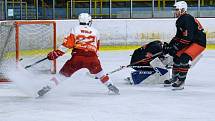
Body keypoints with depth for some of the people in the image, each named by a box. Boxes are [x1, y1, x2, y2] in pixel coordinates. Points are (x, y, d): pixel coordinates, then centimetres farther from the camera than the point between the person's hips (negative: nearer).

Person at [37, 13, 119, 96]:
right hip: (92, 57, 1)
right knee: (98, 71, 30)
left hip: (77, 56, -1)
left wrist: (57, 52, -1)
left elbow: (68, 43, -1)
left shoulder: (75, 29, 11)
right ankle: (110, 85, 27)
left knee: (64, 73, 8)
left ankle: (47, 87, 4)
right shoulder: (95, 31, 20)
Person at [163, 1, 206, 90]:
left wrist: (175, 47, -25)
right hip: (190, 43, 11)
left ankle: (181, 81, -22)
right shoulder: (180, 20, 10)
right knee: (177, 57, 12)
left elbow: (187, 38, -29)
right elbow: (178, 36, 20)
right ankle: (175, 78, 26)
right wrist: (169, 45, 10)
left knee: (184, 58, -25)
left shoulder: (187, 20, -23)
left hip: (199, 42, -11)